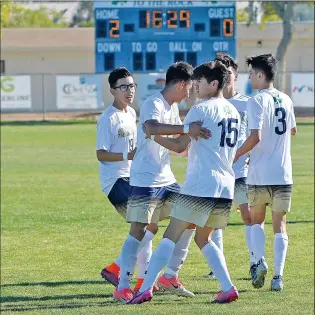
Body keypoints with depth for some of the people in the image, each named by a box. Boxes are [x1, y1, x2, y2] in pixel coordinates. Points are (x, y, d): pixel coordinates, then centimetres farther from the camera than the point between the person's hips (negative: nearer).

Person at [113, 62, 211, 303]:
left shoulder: (173, 107, 14)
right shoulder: (153, 104, -15)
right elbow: (152, 127, -39)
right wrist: (186, 128, -46)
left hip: (166, 180, 9)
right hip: (145, 181, -9)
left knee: (190, 220, 9)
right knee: (138, 231, -10)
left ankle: (170, 277, 17)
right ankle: (123, 287, -7)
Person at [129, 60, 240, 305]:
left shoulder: (201, 110, -8)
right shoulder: (233, 112, 15)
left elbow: (179, 145, -10)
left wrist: (153, 136, 2)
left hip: (200, 186, -7)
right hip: (226, 187, 7)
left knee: (170, 237, -4)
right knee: (204, 239, 19)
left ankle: (146, 288, -9)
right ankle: (228, 288, 6)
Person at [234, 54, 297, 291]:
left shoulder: (257, 101, -12)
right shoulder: (286, 100, 8)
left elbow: (255, 137, -21)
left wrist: (236, 155, -8)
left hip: (260, 175, -4)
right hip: (283, 174, 4)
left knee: (257, 220, 17)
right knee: (280, 225, 6)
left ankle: (260, 262, -1)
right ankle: (278, 276, -3)